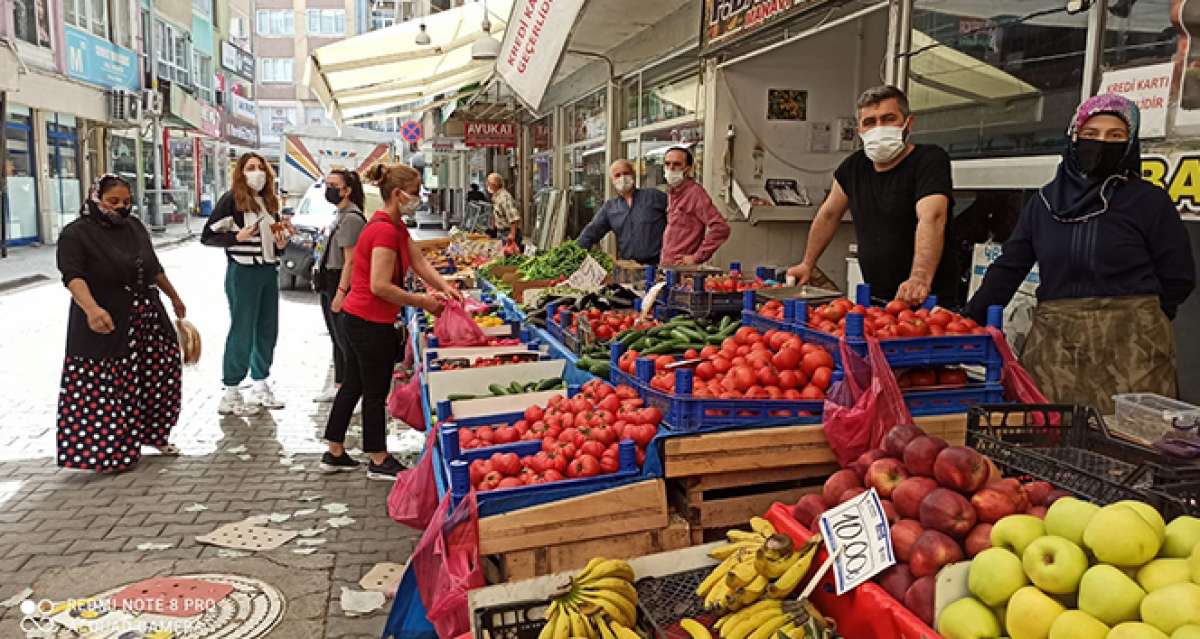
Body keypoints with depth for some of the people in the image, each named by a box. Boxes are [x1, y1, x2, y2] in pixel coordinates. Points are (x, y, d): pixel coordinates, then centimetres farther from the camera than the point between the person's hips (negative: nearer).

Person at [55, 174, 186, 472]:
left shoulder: (135, 226, 11)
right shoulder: (76, 233, -9)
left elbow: (155, 268, 22)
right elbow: (73, 275, -23)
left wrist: (175, 298, 29)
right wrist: (92, 308, -40)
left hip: (147, 321, 6)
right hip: (105, 325, -6)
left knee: (159, 376, 10)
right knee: (106, 389, -3)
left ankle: (153, 435, 27)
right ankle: (108, 451, 7)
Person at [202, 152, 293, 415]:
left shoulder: (269, 202, 13)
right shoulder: (232, 199, -7)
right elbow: (207, 236, -8)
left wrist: (281, 243, 1)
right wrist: (237, 237, -20)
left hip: (269, 272, 7)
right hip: (243, 273, -7)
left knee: (268, 331, 10)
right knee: (242, 331, -3)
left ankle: (260, 387, 23)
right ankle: (230, 395, 6)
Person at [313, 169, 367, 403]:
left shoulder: (351, 218, -17)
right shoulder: (340, 215, 15)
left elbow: (350, 260, -21)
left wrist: (340, 292, -24)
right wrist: (327, 287, 19)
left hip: (341, 285, -10)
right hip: (330, 285, 10)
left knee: (345, 340, -6)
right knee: (337, 340, 16)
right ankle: (339, 387, 25)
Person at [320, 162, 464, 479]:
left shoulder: (394, 226, 10)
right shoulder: (385, 230, -22)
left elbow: (419, 262, 8)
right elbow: (380, 286, -26)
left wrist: (445, 287, -6)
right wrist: (422, 301, -17)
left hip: (356, 319, 10)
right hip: (371, 323, -10)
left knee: (353, 385, 18)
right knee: (376, 391, 4)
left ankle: (334, 453, 29)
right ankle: (379, 461, 19)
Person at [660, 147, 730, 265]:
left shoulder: (695, 192, -12)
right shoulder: (671, 193, 14)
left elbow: (721, 229, -21)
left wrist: (697, 257, -17)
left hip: (681, 267, -8)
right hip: (665, 265, 8)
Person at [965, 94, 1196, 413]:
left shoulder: (1149, 201, 2)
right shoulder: (1045, 201, 10)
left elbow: (1177, 278, 3)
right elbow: (1008, 267, 8)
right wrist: (969, 321, 0)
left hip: (1127, 349, -2)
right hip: (1054, 344, 3)